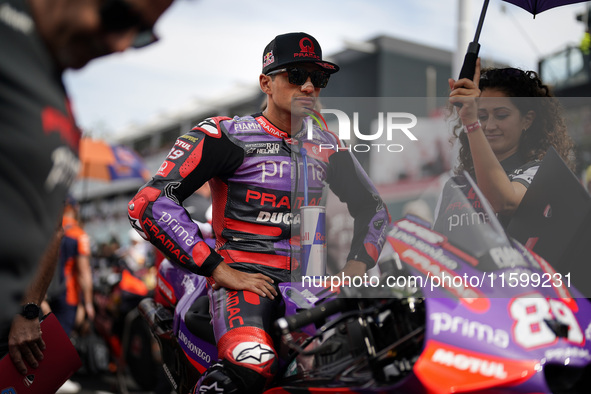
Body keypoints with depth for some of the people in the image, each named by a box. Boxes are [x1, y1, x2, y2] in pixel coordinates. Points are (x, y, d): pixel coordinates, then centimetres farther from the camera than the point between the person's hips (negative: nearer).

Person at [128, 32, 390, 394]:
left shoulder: (327, 146, 15)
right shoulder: (227, 134, -2)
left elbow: (374, 208, 28)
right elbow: (149, 204, -10)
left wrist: (356, 266, 9)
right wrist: (219, 270, -14)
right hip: (246, 275, -6)